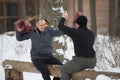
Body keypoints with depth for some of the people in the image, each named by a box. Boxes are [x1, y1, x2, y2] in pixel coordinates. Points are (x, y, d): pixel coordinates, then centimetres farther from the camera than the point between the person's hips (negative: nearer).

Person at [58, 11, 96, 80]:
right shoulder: (92, 34, 10)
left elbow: (61, 26, -3)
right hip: (92, 61, 6)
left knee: (65, 69, 18)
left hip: (81, 60, -6)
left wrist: (63, 18, 16)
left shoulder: (75, 32, -10)